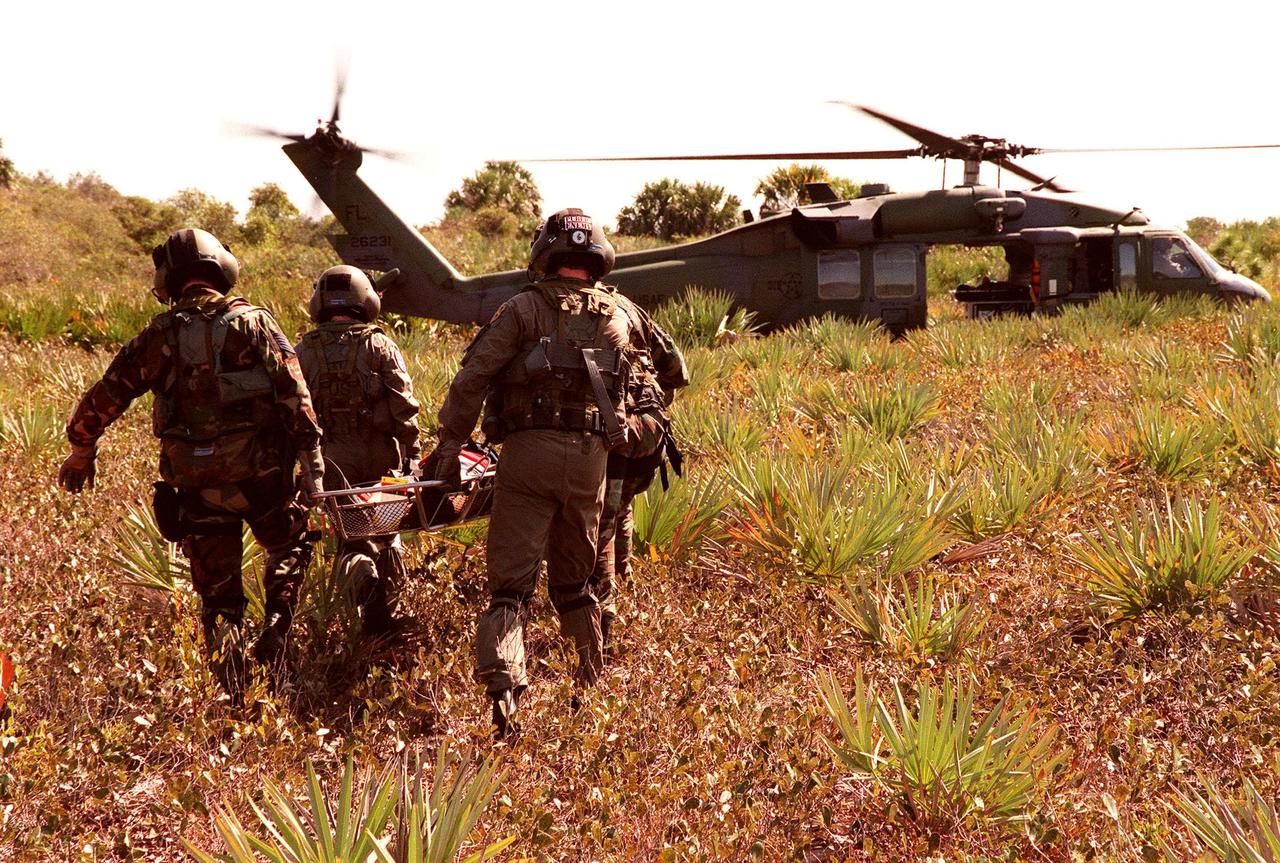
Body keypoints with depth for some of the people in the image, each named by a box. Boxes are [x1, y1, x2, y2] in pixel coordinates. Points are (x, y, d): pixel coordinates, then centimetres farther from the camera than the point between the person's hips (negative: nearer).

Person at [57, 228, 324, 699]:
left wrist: (80, 453, 22)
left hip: (195, 482, 1)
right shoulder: (255, 323, -1)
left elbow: (104, 397, 7)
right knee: (290, 549, 25)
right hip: (262, 473, -1)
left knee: (218, 596, 11)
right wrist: (313, 464, -10)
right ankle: (276, 628, 3)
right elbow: (295, 395, -10)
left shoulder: (161, 334, 3)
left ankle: (233, 695, 4)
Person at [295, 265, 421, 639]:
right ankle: (387, 609, 16)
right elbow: (404, 406, -7)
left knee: (351, 535, 11)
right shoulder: (380, 346, -1)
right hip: (381, 456, 0)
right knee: (386, 532, 16)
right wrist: (412, 453, -4)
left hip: (333, 460, 0)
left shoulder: (304, 352, 4)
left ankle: (361, 571, -19)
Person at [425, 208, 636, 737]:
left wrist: (450, 442, -3)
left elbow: (473, 377, -8)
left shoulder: (524, 310, 0)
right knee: (573, 579, 20)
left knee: (511, 582, -5)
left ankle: (502, 689, -22)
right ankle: (592, 686, 27)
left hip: (529, 450, -4)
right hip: (590, 455, 4)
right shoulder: (617, 319, 14)